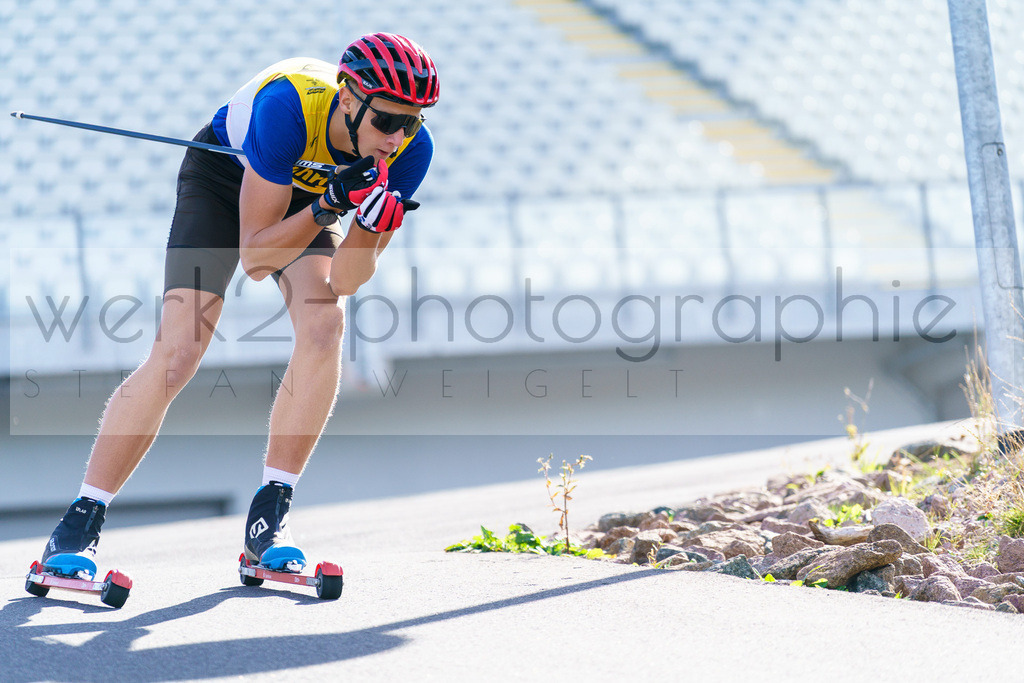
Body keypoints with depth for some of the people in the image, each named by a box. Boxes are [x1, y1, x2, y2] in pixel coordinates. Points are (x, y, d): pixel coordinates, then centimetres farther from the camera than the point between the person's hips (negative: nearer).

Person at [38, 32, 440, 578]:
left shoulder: (410, 148, -28)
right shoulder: (288, 105, -40)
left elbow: (343, 283, -24)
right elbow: (254, 257, -35)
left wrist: (371, 225, -43)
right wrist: (330, 204, -47)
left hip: (311, 194, 3)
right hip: (223, 178, -3)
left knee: (324, 325, -24)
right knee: (177, 352, -17)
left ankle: (268, 521, -13)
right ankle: (80, 521, -6)